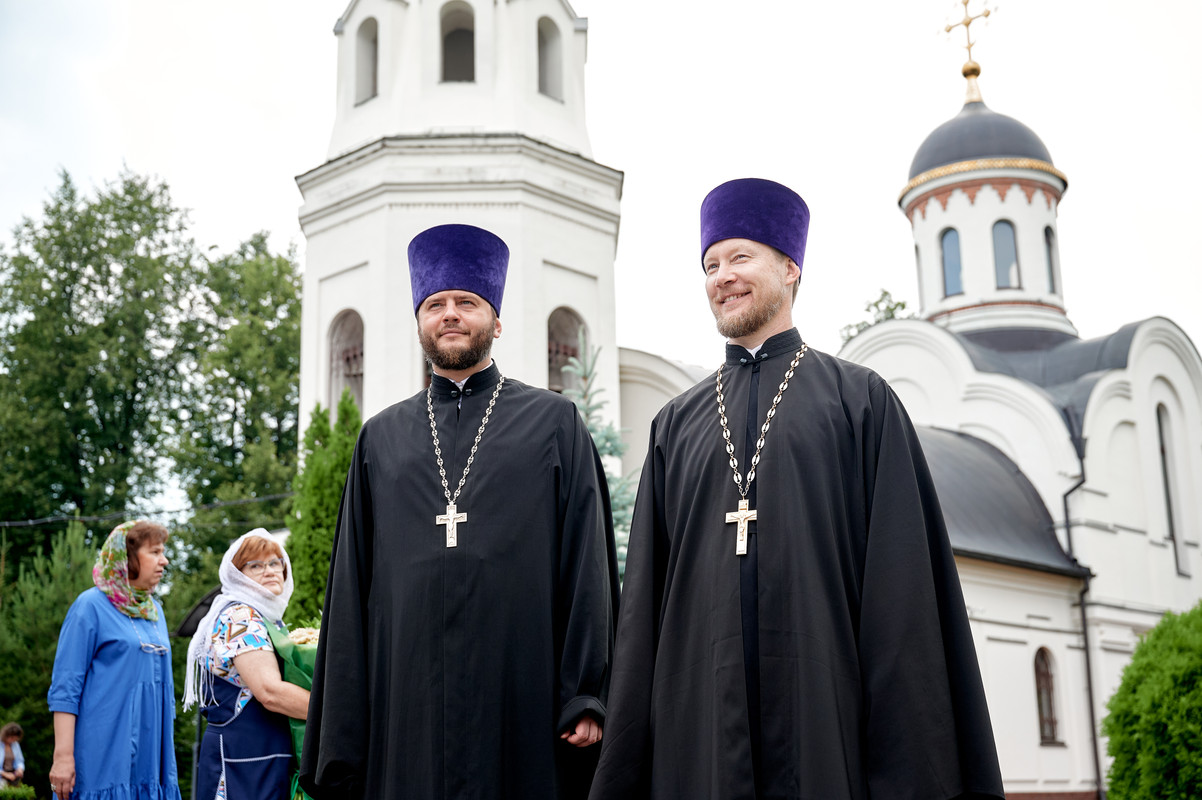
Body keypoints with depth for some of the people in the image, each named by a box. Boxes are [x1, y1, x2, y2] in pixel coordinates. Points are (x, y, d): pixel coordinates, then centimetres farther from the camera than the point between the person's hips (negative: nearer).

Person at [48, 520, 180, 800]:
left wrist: (167, 755, 18)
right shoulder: (91, 606, -5)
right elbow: (64, 688, -9)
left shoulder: (155, 612, 16)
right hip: (105, 757, -6)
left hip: (149, 756, 6)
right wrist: (63, 755, -16)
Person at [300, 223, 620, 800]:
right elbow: (350, 590, 12)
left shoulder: (555, 423, 7)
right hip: (406, 704, 2)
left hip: (522, 703, -2)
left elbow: (588, 566, 2)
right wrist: (341, 740, 6)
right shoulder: (380, 439, 14)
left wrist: (587, 698, -7)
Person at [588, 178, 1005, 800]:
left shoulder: (862, 400, 5)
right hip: (700, 721, 3)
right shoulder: (676, 425, 13)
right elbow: (644, 601, 12)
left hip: (827, 718, -2)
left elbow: (904, 585, 0)